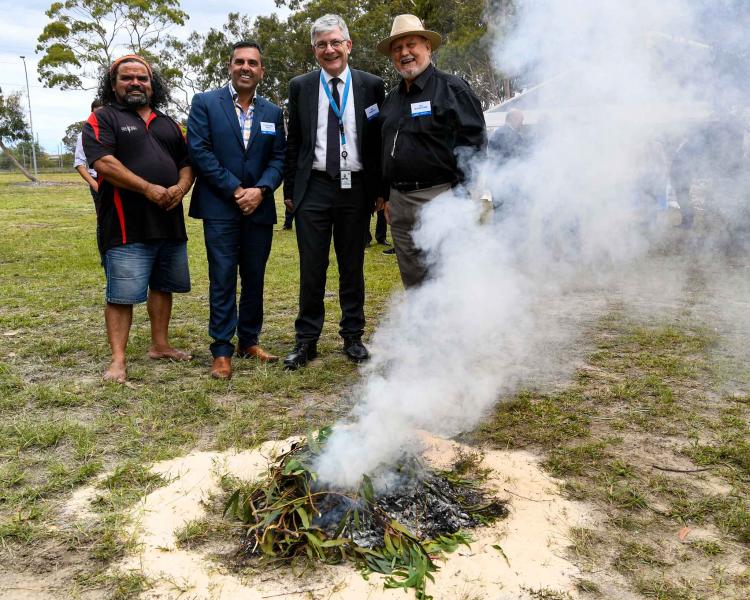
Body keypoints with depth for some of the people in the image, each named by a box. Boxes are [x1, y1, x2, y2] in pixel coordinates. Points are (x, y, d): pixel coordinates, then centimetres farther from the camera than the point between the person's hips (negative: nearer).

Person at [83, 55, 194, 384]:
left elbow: (187, 162, 16)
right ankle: (118, 359, -1)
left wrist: (181, 187, -7)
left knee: (162, 287, 14)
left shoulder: (168, 124, 19)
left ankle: (160, 345, 26)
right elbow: (104, 162, -13)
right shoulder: (103, 119, 1)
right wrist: (149, 189, -18)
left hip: (170, 223, 6)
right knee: (122, 294, -5)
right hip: (127, 226, -6)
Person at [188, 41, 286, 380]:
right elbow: (199, 151, -7)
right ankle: (222, 351, 4)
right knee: (223, 280, -3)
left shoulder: (272, 112, 12)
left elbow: (278, 158, 7)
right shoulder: (205, 103, 1)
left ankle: (249, 341, 22)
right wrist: (235, 190, -12)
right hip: (220, 208, -4)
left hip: (259, 208, 4)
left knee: (255, 279, 9)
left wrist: (260, 189, -11)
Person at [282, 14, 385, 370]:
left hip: (355, 188, 0)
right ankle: (306, 340, 11)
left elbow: (379, 141, 6)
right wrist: (289, 190, 6)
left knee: (352, 267, 8)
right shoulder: (300, 87, 7)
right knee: (311, 268, 2)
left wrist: (379, 190, 2)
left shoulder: (371, 86, 5)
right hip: (314, 188, 0)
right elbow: (293, 143, 9)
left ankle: (352, 337, 19)